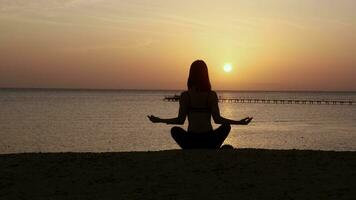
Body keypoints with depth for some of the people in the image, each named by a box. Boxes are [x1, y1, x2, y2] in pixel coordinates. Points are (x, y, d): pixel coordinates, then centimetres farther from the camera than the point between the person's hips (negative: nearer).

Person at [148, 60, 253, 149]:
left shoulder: (185, 96, -4)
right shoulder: (212, 95, -4)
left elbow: (180, 120, -3)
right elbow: (217, 119, -6)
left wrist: (159, 120, 10)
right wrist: (239, 122, 4)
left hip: (191, 141, 0)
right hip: (209, 142, 0)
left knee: (175, 130, 32)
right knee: (226, 126, 28)